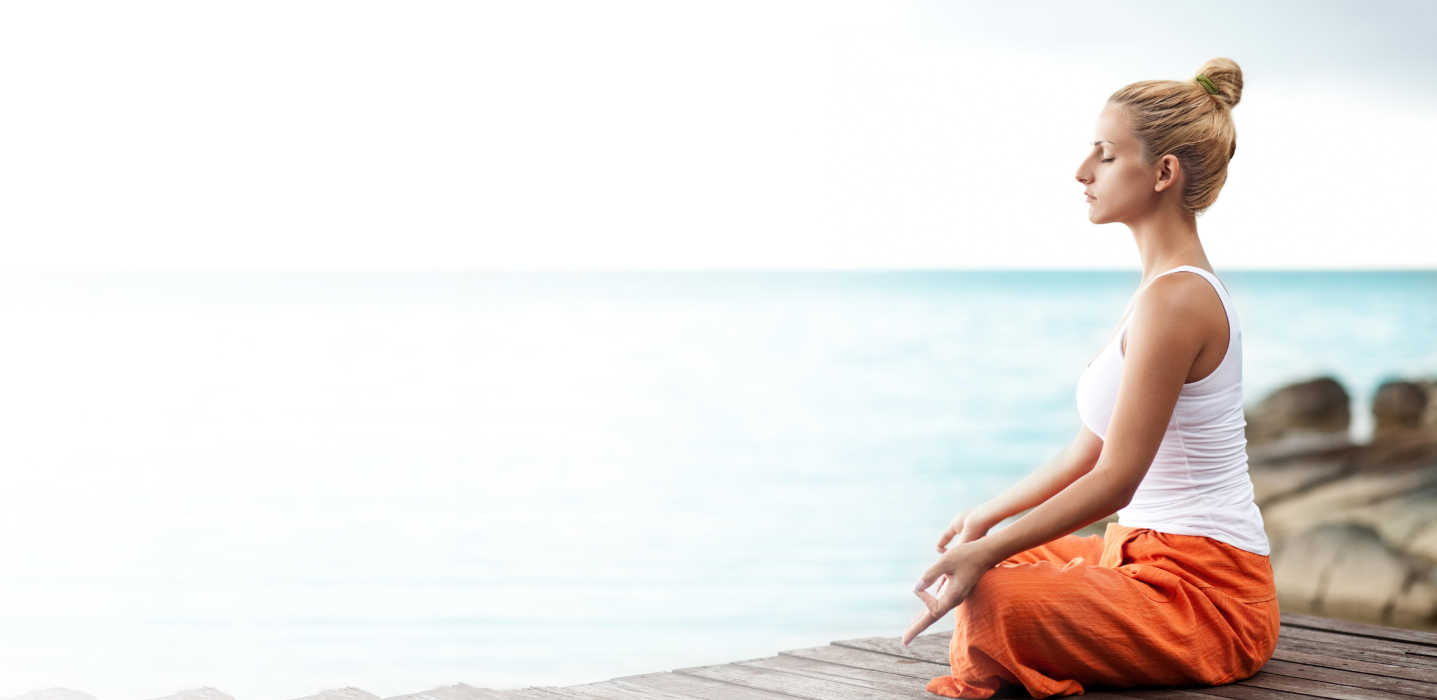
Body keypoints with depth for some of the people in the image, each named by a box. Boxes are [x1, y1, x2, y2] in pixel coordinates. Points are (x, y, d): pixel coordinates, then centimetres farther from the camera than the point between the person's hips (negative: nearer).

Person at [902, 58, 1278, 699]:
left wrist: (988, 552, -21)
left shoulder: (1176, 298, -19)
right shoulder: (1173, 286, 13)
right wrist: (989, 516, 25)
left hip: (1207, 596, -11)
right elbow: (1092, 449, 20)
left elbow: (1115, 478, -21)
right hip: (1152, 559, 11)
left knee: (992, 600, -29)